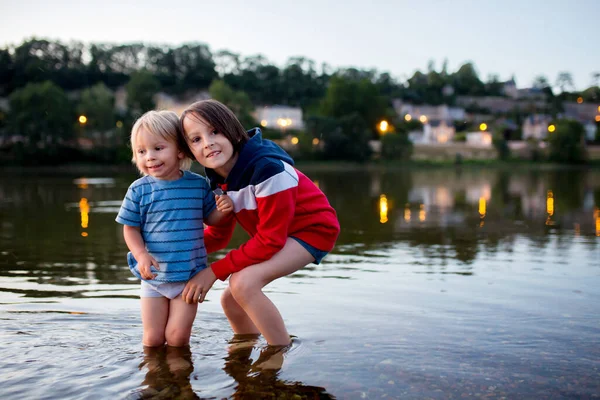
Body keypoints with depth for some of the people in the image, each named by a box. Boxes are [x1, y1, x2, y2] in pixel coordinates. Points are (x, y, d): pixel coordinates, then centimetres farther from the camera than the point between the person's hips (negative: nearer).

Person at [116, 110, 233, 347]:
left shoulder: (199, 184, -4)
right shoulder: (139, 190, -7)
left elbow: (210, 218, 9)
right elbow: (130, 228, -2)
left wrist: (223, 210, -13)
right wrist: (141, 255, -18)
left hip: (190, 276, 0)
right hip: (154, 276, 0)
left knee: (177, 336, -1)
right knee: (153, 339, 7)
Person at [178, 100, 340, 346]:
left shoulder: (267, 169, -30)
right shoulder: (218, 180, -6)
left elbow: (270, 240, -27)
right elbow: (218, 236, 2)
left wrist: (214, 272, -24)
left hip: (313, 228, -9)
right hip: (277, 236, 9)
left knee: (243, 283, -27)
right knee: (231, 300, 9)